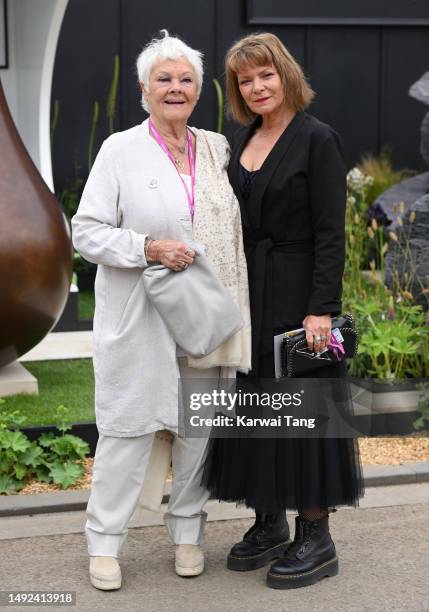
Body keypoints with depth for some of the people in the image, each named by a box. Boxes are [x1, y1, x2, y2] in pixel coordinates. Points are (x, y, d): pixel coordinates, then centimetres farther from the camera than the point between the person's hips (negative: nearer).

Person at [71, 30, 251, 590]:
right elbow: (86, 231, -5)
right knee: (127, 426, 1)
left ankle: (188, 532, 25)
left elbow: (232, 227, 19)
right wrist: (147, 248, -19)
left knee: (199, 425, 9)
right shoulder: (120, 150, -3)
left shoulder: (216, 149, 10)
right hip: (139, 319, -4)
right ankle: (104, 541, 14)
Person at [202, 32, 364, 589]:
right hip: (248, 298, 7)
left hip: (297, 297, -7)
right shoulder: (243, 141, 12)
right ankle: (269, 526, 24)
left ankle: (316, 538, 10)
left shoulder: (316, 139, -10)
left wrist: (321, 310, -20)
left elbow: (331, 233, -14)